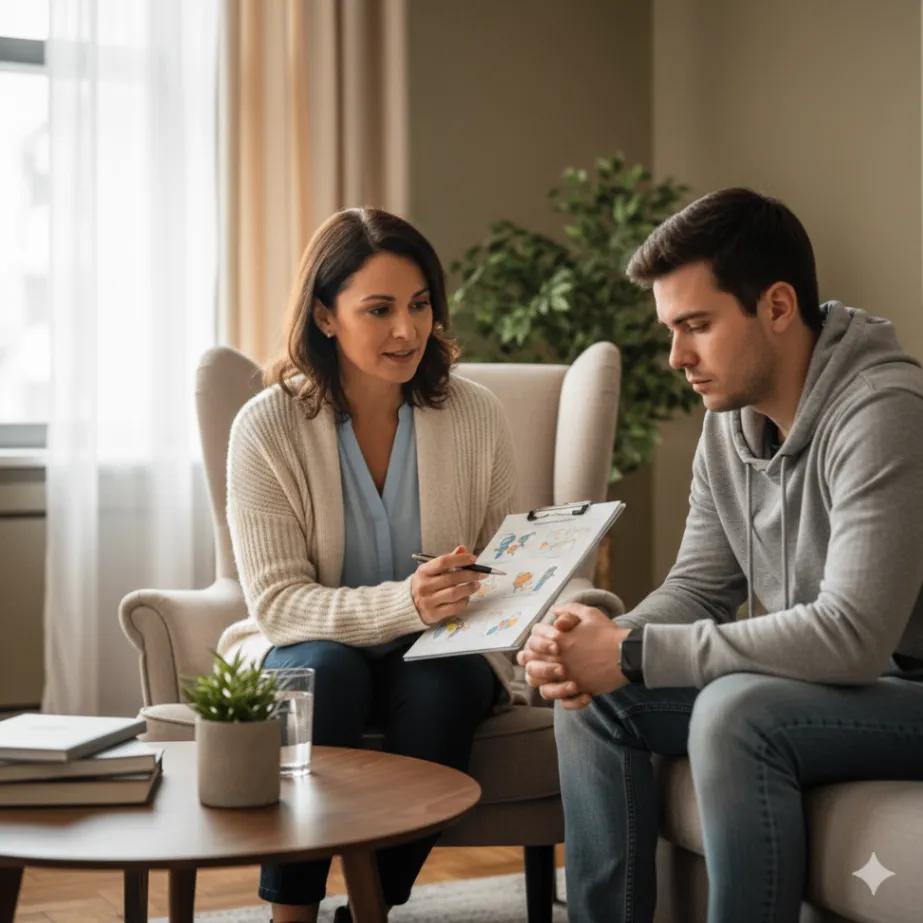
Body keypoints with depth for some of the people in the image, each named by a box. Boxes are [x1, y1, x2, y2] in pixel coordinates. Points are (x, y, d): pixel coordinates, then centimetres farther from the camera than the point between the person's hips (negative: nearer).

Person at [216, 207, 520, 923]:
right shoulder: (268, 427, -10)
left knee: (443, 680, -31)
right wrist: (404, 603, -32)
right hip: (307, 649, -1)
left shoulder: (476, 416, -4)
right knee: (324, 670, -33)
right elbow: (278, 602, -16)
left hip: (439, 655, 2)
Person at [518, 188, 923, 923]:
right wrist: (598, 645, -14)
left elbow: (852, 636, -31)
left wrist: (634, 655, -27)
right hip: (832, 676, 8)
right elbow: (700, 585, 8)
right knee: (595, 697, -2)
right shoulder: (730, 417, 2)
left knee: (735, 712, -32)